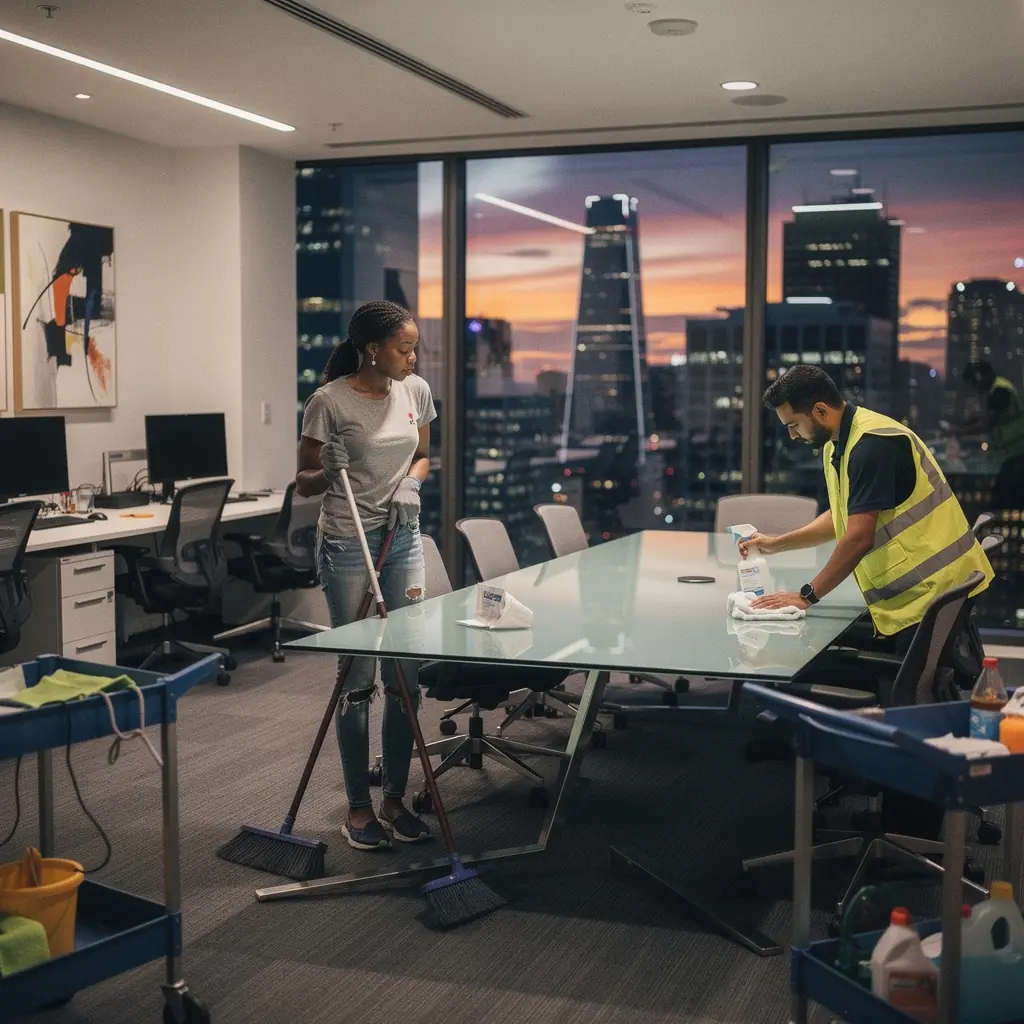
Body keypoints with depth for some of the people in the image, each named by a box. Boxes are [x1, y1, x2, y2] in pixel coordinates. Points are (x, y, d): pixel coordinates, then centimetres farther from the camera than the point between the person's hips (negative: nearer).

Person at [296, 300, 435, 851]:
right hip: (347, 543, -5)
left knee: (406, 676, 6)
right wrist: (327, 473, -27)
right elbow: (303, 483, -5)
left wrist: (411, 484, -3)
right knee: (358, 679, -1)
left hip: (403, 540, 5)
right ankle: (358, 807, 12)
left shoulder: (415, 391, 3)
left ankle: (395, 798, 19)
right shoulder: (329, 402, -12)